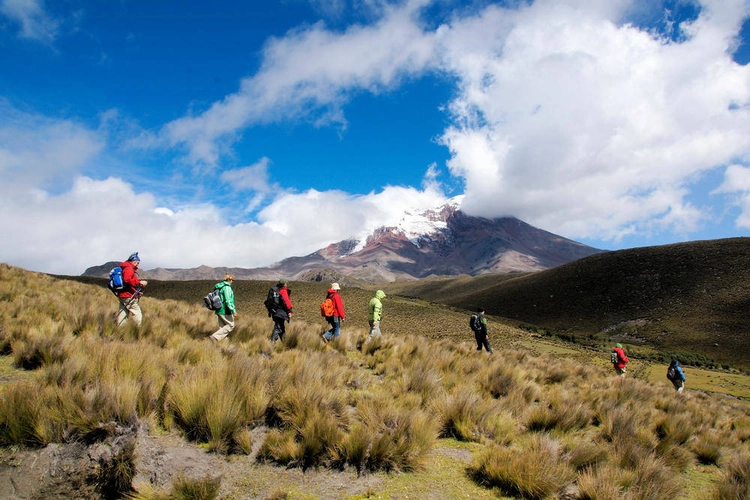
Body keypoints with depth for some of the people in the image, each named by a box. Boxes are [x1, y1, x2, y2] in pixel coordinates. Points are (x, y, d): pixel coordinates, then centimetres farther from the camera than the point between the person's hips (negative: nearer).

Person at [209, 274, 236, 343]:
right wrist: (234, 311, -19)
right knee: (231, 325, 1)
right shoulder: (227, 287, -16)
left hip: (219, 310, 9)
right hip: (225, 311, -9)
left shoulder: (220, 286, 12)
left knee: (222, 327, 13)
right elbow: (228, 301, -23)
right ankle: (215, 336, -7)